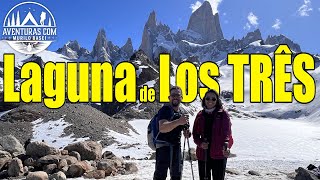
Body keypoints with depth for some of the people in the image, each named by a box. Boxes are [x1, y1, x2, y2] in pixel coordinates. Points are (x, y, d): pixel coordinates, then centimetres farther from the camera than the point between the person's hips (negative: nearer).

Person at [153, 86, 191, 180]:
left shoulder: (180, 113, 14)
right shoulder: (165, 109, -10)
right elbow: (162, 128, -27)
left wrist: (186, 133, 3)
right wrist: (178, 122, -38)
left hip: (176, 146, 8)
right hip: (163, 146, -8)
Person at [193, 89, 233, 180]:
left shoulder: (223, 114, -3)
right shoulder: (200, 115, 8)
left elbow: (227, 133, -15)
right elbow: (195, 134, 10)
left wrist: (226, 146, -34)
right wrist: (200, 143, -11)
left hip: (219, 154, -3)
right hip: (203, 154, 3)